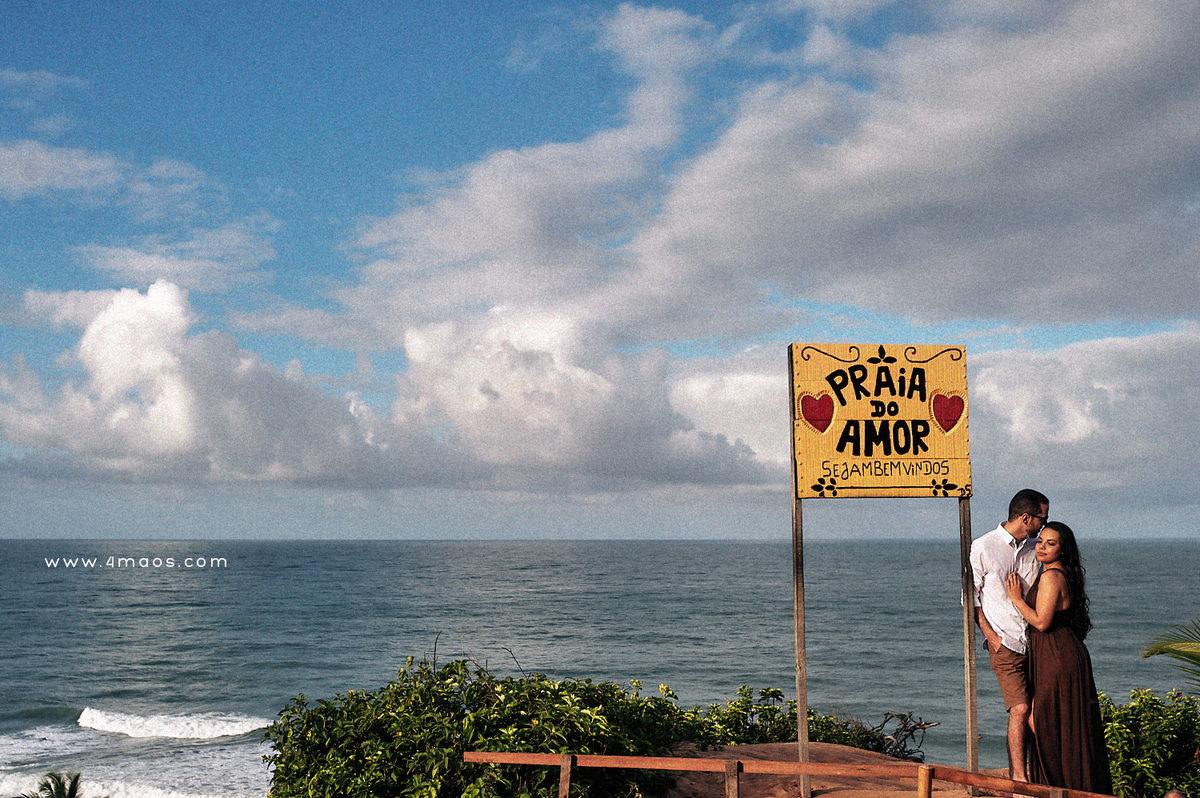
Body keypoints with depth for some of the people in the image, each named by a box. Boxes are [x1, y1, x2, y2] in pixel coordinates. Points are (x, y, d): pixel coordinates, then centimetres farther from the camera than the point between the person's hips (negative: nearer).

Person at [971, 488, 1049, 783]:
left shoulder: (1032, 550, 13)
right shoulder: (983, 548, -4)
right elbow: (970, 596, -1)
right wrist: (990, 635, -9)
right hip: (1004, 642, -5)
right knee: (1020, 708, -12)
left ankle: (1016, 776, 9)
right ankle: (1018, 777, -4)